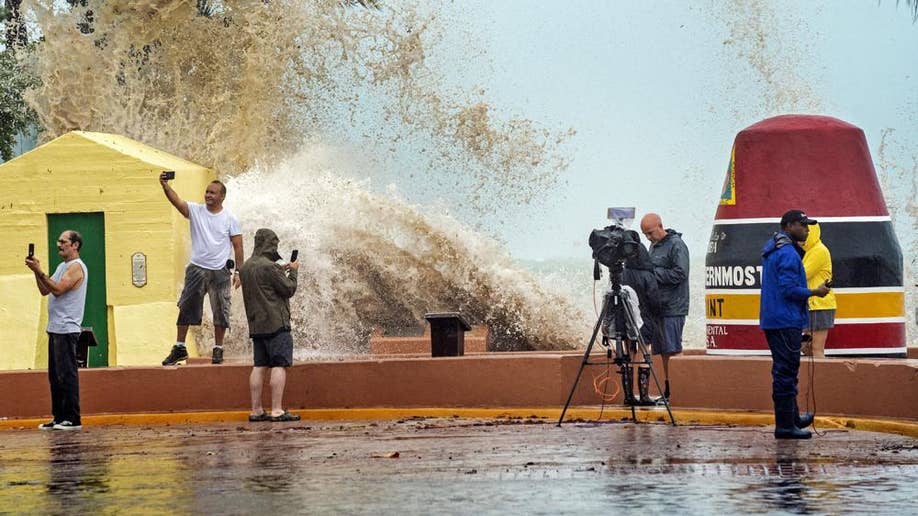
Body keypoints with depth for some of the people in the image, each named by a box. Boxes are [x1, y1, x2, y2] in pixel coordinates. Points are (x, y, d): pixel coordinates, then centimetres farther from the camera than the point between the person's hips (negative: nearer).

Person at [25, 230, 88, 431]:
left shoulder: (76, 267, -10)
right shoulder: (63, 266, 20)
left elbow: (58, 289, -20)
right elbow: (45, 290, 18)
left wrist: (39, 271, -21)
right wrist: (36, 271, 6)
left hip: (67, 329, -10)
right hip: (56, 328, 10)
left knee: (67, 374, -10)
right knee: (55, 376, 10)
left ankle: (72, 419, -10)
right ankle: (59, 417, 13)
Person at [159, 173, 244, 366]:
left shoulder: (230, 219, 0)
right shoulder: (195, 211, 2)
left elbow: (237, 246, 1)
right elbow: (176, 200, -14)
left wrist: (238, 271, -5)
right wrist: (165, 185, -32)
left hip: (220, 272, -1)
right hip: (197, 269, 1)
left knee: (220, 312, 2)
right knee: (185, 309, 1)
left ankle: (218, 349, 14)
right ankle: (179, 348, 7)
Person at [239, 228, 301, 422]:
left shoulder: (246, 267, 12)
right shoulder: (268, 266, -14)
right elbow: (289, 289, -9)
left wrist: (281, 271, 18)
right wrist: (292, 271, 7)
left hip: (256, 324, 8)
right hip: (275, 323, -8)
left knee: (260, 366, 9)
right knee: (279, 365, -8)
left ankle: (256, 411, 8)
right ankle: (277, 410, -13)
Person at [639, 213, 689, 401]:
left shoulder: (676, 245, -9)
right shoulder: (654, 246, 17)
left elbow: (680, 274, -18)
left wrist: (653, 272, -14)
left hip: (673, 308, -8)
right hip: (658, 307, 8)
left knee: (672, 351, -7)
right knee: (663, 352, 8)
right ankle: (667, 393, 11)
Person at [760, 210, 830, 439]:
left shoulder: (772, 251, 17)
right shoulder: (788, 254, -17)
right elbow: (789, 289, -22)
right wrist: (814, 292, -10)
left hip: (773, 321, 11)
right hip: (786, 322, -11)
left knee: (785, 370, 18)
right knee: (786, 371, -7)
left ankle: (793, 417, 29)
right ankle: (785, 425, -5)